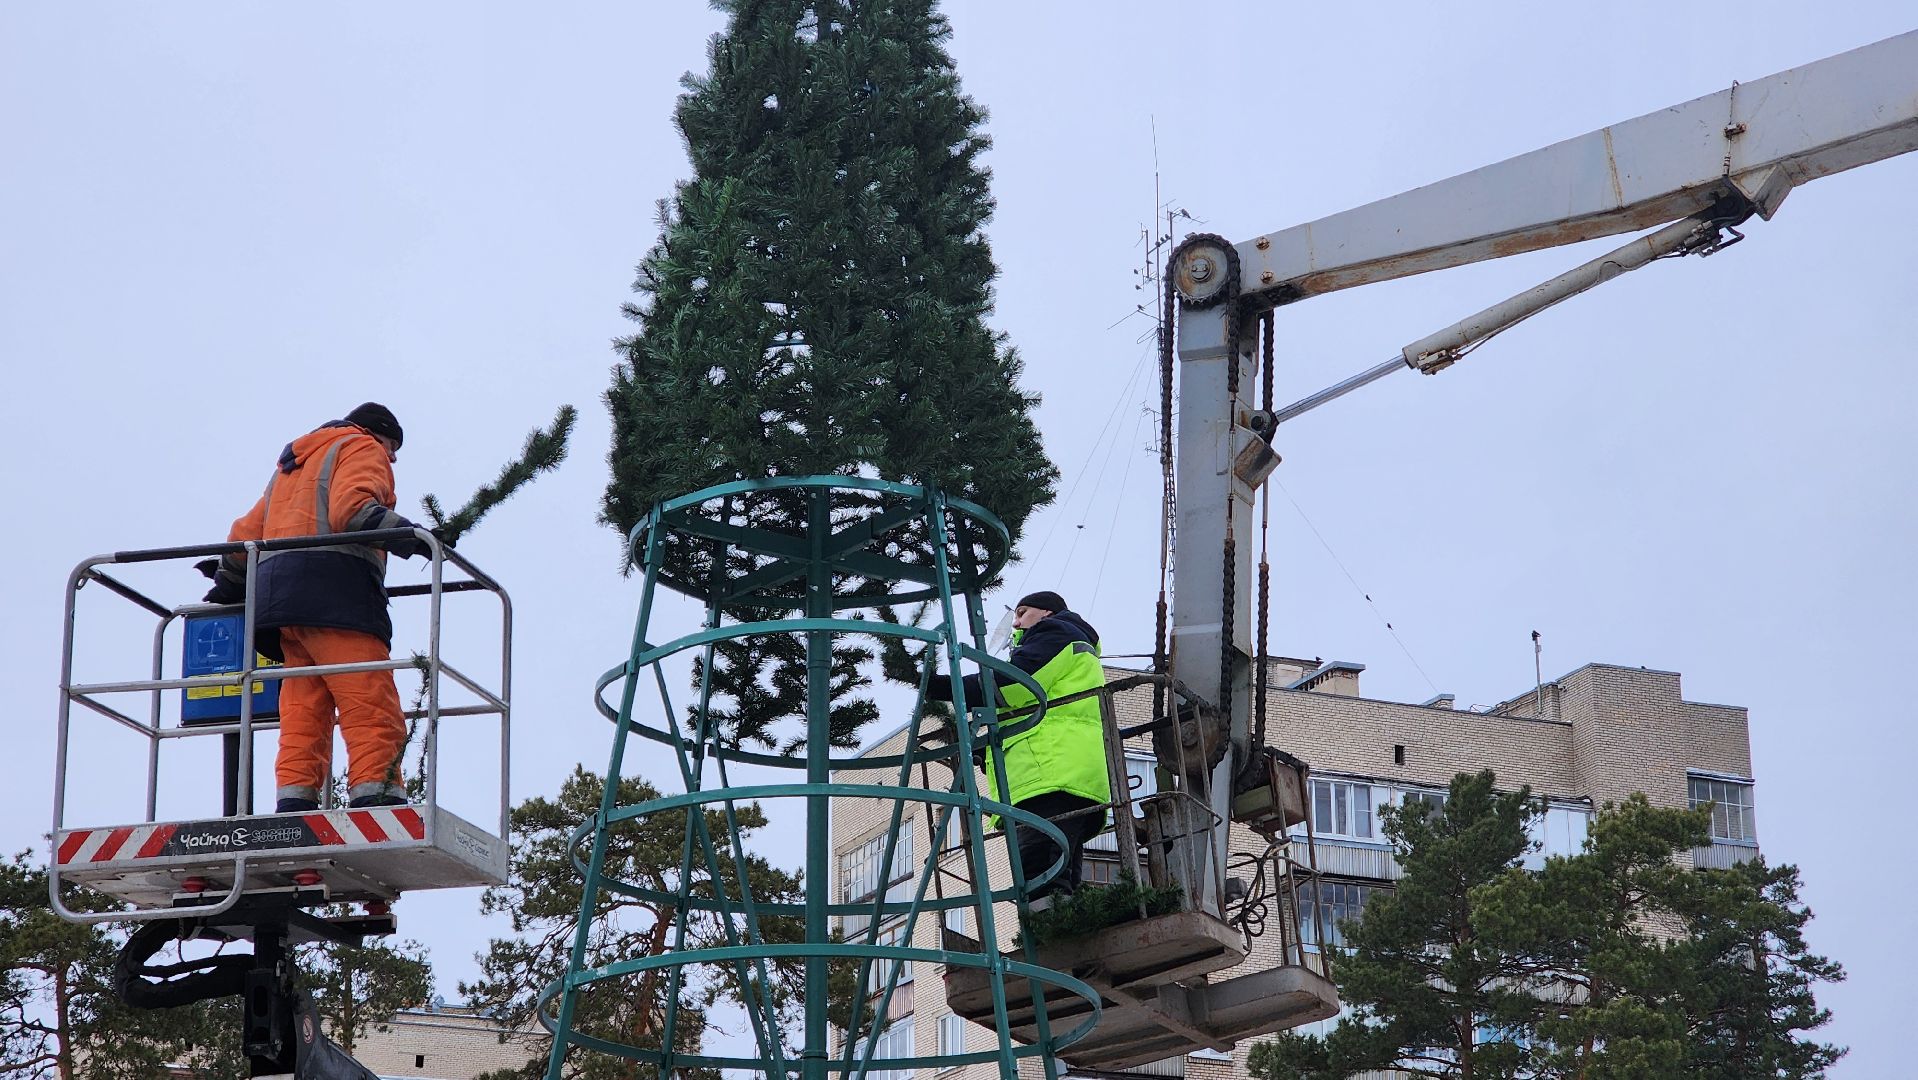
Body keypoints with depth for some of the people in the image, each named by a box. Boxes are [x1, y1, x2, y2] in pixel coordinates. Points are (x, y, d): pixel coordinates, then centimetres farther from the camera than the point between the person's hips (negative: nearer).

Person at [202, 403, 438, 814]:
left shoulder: (292, 463, 35)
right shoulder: (362, 448, 10)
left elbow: (249, 531, 33)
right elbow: (352, 507, -11)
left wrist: (229, 585, 43)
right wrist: (403, 534, -21)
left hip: (276, 591, 8)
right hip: (335, 586, -8)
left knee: (303, 714, 1)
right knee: (373, 707, -15)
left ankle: (294, 805, -12)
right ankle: (376, 801, -28)